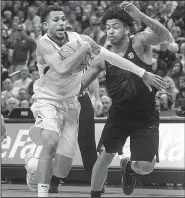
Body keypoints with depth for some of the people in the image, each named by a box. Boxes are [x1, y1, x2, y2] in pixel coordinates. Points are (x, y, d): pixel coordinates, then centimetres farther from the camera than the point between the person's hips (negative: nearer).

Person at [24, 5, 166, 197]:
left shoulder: (78, 39, -7)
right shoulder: (44, 45, -21)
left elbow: (110, 56, -2)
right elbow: (63, 70, -37)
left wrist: (143, 74, -2)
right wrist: (84, 48, -28)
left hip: (70, 104, 4)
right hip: (47, 101, -4)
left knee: (61, 171, -1)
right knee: (50, 142, -35)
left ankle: (33, 164, 33)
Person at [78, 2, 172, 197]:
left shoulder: (139, 42, -10)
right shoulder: (102, 57, 0)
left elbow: (165, 37, -31)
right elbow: (79, 86, 5)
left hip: (146, 117, -2)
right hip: (118, 115, 2)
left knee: (145, 167, -7)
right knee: (105, 157, -4)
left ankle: (129, 167, 29)